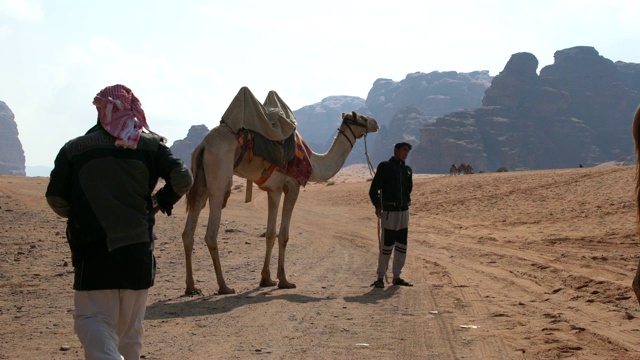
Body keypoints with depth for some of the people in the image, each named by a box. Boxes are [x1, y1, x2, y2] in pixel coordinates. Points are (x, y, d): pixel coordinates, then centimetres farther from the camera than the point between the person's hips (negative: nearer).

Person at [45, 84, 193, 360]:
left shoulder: (74, 149, 2)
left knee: (93, 319, -2)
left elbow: (55, 199, 1)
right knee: (129, 327, 16)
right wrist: (162, 201, 11)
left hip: (93, 250, -2)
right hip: (138, 249, 2)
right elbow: (183, 178, -7)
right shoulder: (150, 144, 3)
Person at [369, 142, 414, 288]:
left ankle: (397, 276, 16)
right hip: (389, 211, -6)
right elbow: (373, 189, -7)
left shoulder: (407, 170, 12)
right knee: (386, 245, -6)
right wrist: (377, 206, -14)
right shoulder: (384, 166, -5)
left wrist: (407, 202, 11)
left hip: (404, 211, 6)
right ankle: (380, 277, 3)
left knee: (402, 246, 7)